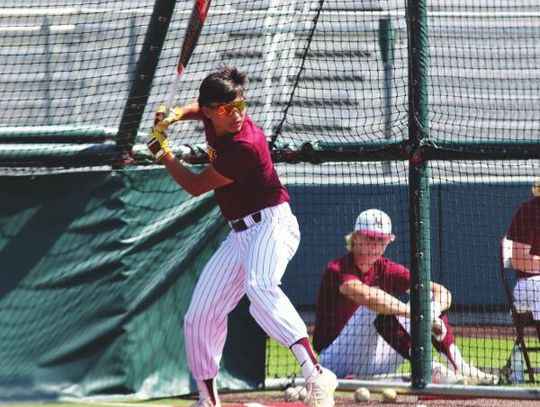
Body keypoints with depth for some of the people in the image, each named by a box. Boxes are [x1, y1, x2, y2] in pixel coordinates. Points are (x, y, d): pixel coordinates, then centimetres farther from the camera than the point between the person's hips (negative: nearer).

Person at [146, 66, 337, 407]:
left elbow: (196, 186, -12)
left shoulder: (245, 145, -24)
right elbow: (198, 109, 30)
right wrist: (174, 115, 9)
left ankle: (316, 374, -52)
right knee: (200, 317, 9)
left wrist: (164, 154, 3)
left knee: (259, 286, -39)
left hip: (270, 224, -9)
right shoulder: (213, 120, 1)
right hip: (239, 234, 9)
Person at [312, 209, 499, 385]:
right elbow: (366, 295, -38)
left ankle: (459, 367, -14)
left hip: (375, 366, 6)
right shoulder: (338, 269, -15)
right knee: (376, 307, -30)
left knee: (427, 298, 1)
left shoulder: (384, 268, 3)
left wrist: (432, 313, -27)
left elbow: (442, 293, -5)